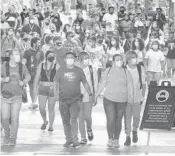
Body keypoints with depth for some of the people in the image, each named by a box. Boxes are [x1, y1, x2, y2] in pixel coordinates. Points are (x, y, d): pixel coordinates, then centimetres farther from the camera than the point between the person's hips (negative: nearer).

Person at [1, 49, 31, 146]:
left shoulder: (22, 67, -1)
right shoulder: (4, 66, -4)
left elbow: (28, 76, 14)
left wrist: (23, 82, -4)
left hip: (17, 97, 0)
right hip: (5, 96, 0)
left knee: (14, 118, -5)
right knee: (5, 118, 0)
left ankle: (13, 139, 6)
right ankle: (7, 134, 26)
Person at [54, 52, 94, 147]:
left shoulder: (79, 70, 6)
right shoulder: (60, 70, 6)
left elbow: (85, 83, 12)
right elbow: (55, 83, 7)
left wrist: (90, 94, 7)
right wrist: (56, 93, -7)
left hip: (75, 99, -2)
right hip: (63, 99, 2)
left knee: (74, 119, -16)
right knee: (65, 120, 6)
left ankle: (75, 139, -16)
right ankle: (68, 139, 16)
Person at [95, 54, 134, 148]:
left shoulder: (126, 72, 5)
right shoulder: (108, 71, 5)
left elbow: (130, 86, 2)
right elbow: (102, 84, 6)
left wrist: (131, 97, -10)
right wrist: (96, 95, 3)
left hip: (122, 100, 1)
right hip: (109, 99, -1)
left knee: (118, 120, 5)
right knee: (110, 119, -11)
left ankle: (116, 140, 18)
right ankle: (110, 139, 3)